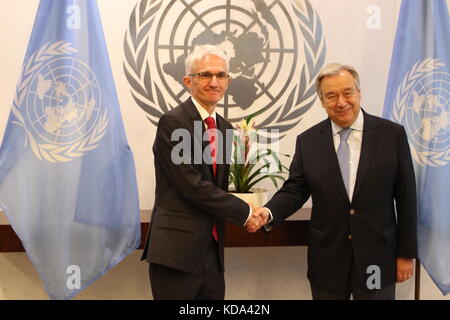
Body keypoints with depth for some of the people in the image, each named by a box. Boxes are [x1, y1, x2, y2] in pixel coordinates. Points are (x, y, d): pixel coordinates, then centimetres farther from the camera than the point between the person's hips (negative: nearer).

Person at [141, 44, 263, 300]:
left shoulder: (224, 127, 13)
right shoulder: (173, 122, -11)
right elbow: (192, 185, -17)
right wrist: (244, 212, -9)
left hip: (212, 250, 7)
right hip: (176, 251, -7)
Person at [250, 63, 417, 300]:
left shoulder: (392, 134, -5)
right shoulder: (307, 141, 0)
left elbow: (405, 197, -2)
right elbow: (294, 190, 2)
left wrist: (406, 253, 0)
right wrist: (269, 212, -19)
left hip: (377, 258, -1)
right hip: (327, 260, 1)